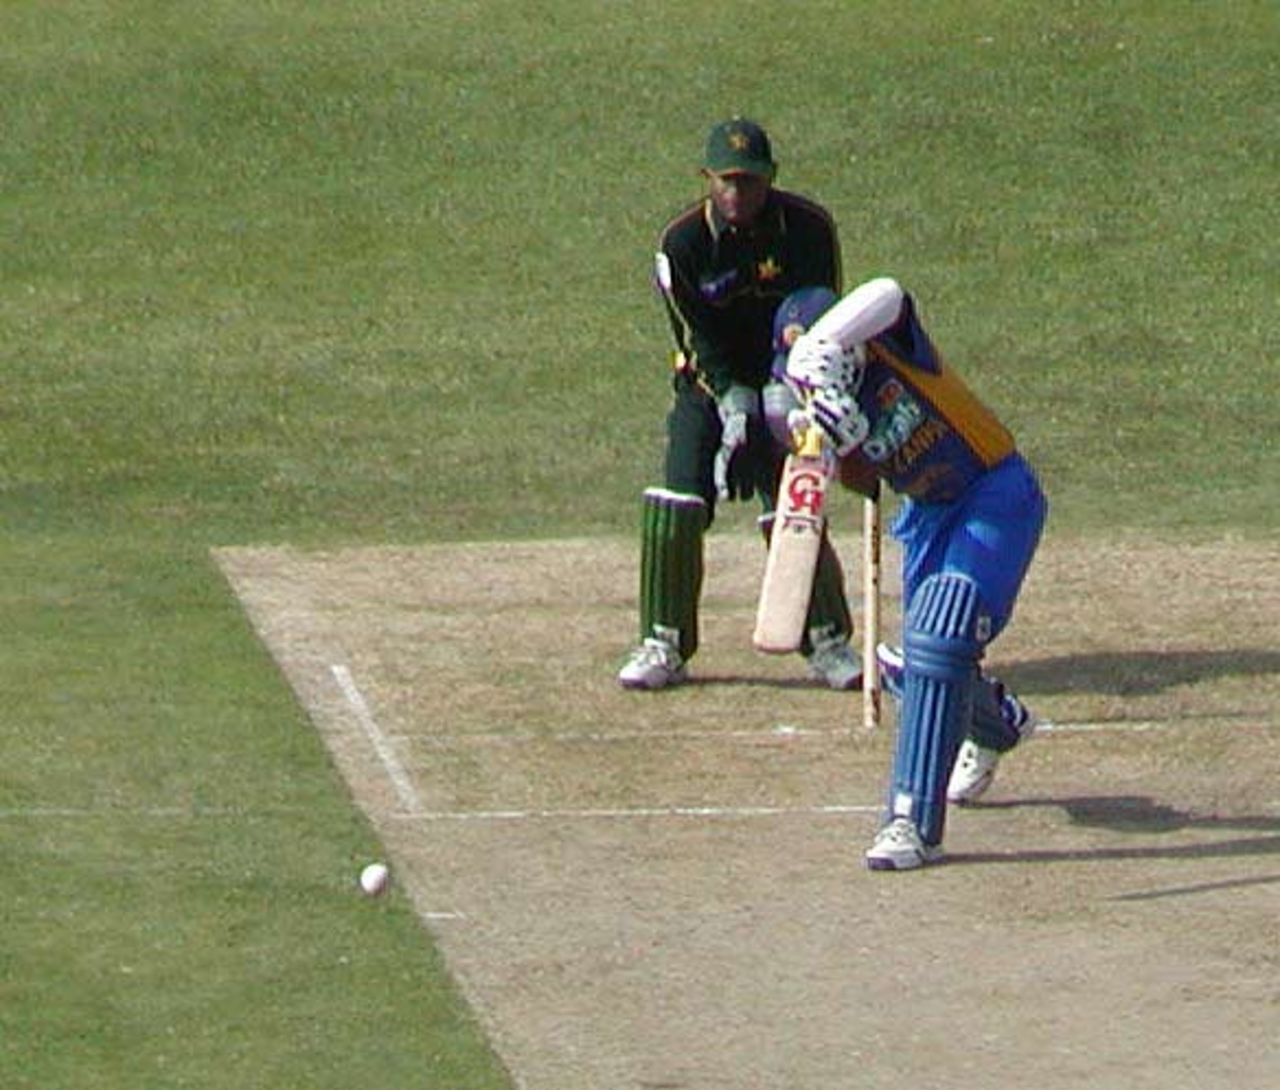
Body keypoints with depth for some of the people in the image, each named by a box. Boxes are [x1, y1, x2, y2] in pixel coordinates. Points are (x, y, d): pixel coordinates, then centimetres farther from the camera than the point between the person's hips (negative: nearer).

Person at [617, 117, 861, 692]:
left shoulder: (809, 227, -15)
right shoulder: (681, 243, -15)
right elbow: (702, 342, -14)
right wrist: (737, 407, -26)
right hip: (710, 384, 1)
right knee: (676, 508, -11)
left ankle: (828, 641, 6)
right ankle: (664, 645, 0)